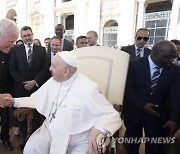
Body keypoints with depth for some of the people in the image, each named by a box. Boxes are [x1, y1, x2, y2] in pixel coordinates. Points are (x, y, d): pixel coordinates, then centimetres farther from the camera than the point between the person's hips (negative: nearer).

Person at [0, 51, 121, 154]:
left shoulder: (88, 89, -20)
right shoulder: (53, 81, 3)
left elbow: (113, 116, -20)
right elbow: (36, 100, 17)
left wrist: (98, 130, -39)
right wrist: (15, 101, 4)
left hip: (79, 141, -4)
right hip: (51, 131, 5)